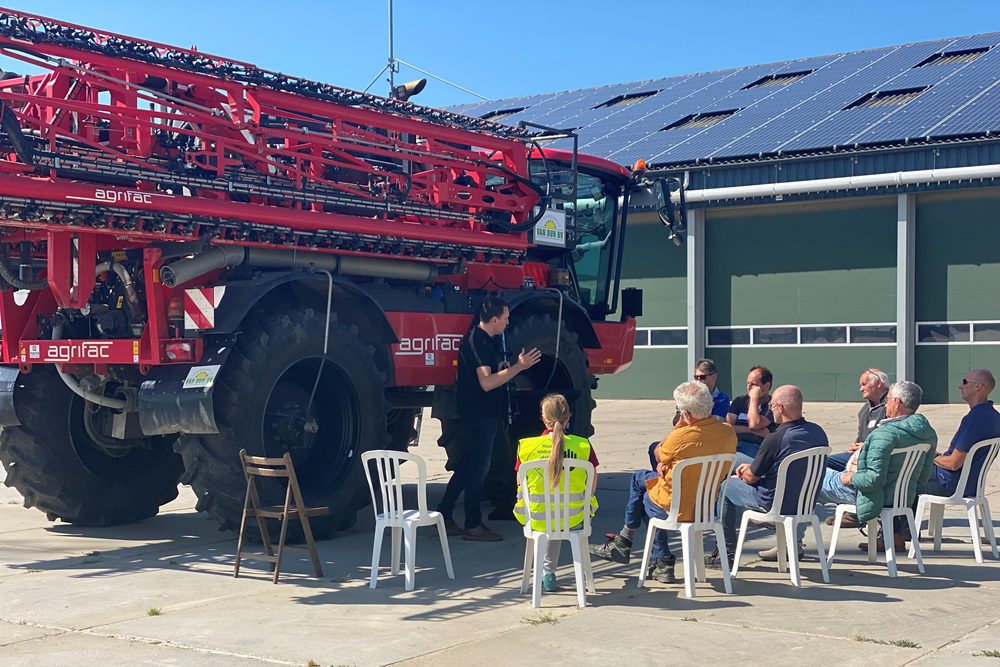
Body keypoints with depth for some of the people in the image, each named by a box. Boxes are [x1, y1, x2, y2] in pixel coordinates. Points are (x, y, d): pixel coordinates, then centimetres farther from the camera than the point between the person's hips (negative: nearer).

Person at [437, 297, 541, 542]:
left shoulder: (482, 339, 13)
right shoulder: (479, 342, -19)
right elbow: (486, 382, -27)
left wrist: (514, 365, 22)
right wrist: (519, 366, -29)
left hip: (482, 414, 10)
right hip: (479, 417, -10)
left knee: (467, 466, 14)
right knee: (478, 468, -3)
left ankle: (443, 516, 19)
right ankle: (473, 526, 4)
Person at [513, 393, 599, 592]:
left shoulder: (527, 446, -8)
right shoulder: (583, 445, -8)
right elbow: (592, 484, -1)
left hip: (536, 516, 0)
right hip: (572, 517, 0)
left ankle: (542, 573, 39)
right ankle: (548, 572, 38)